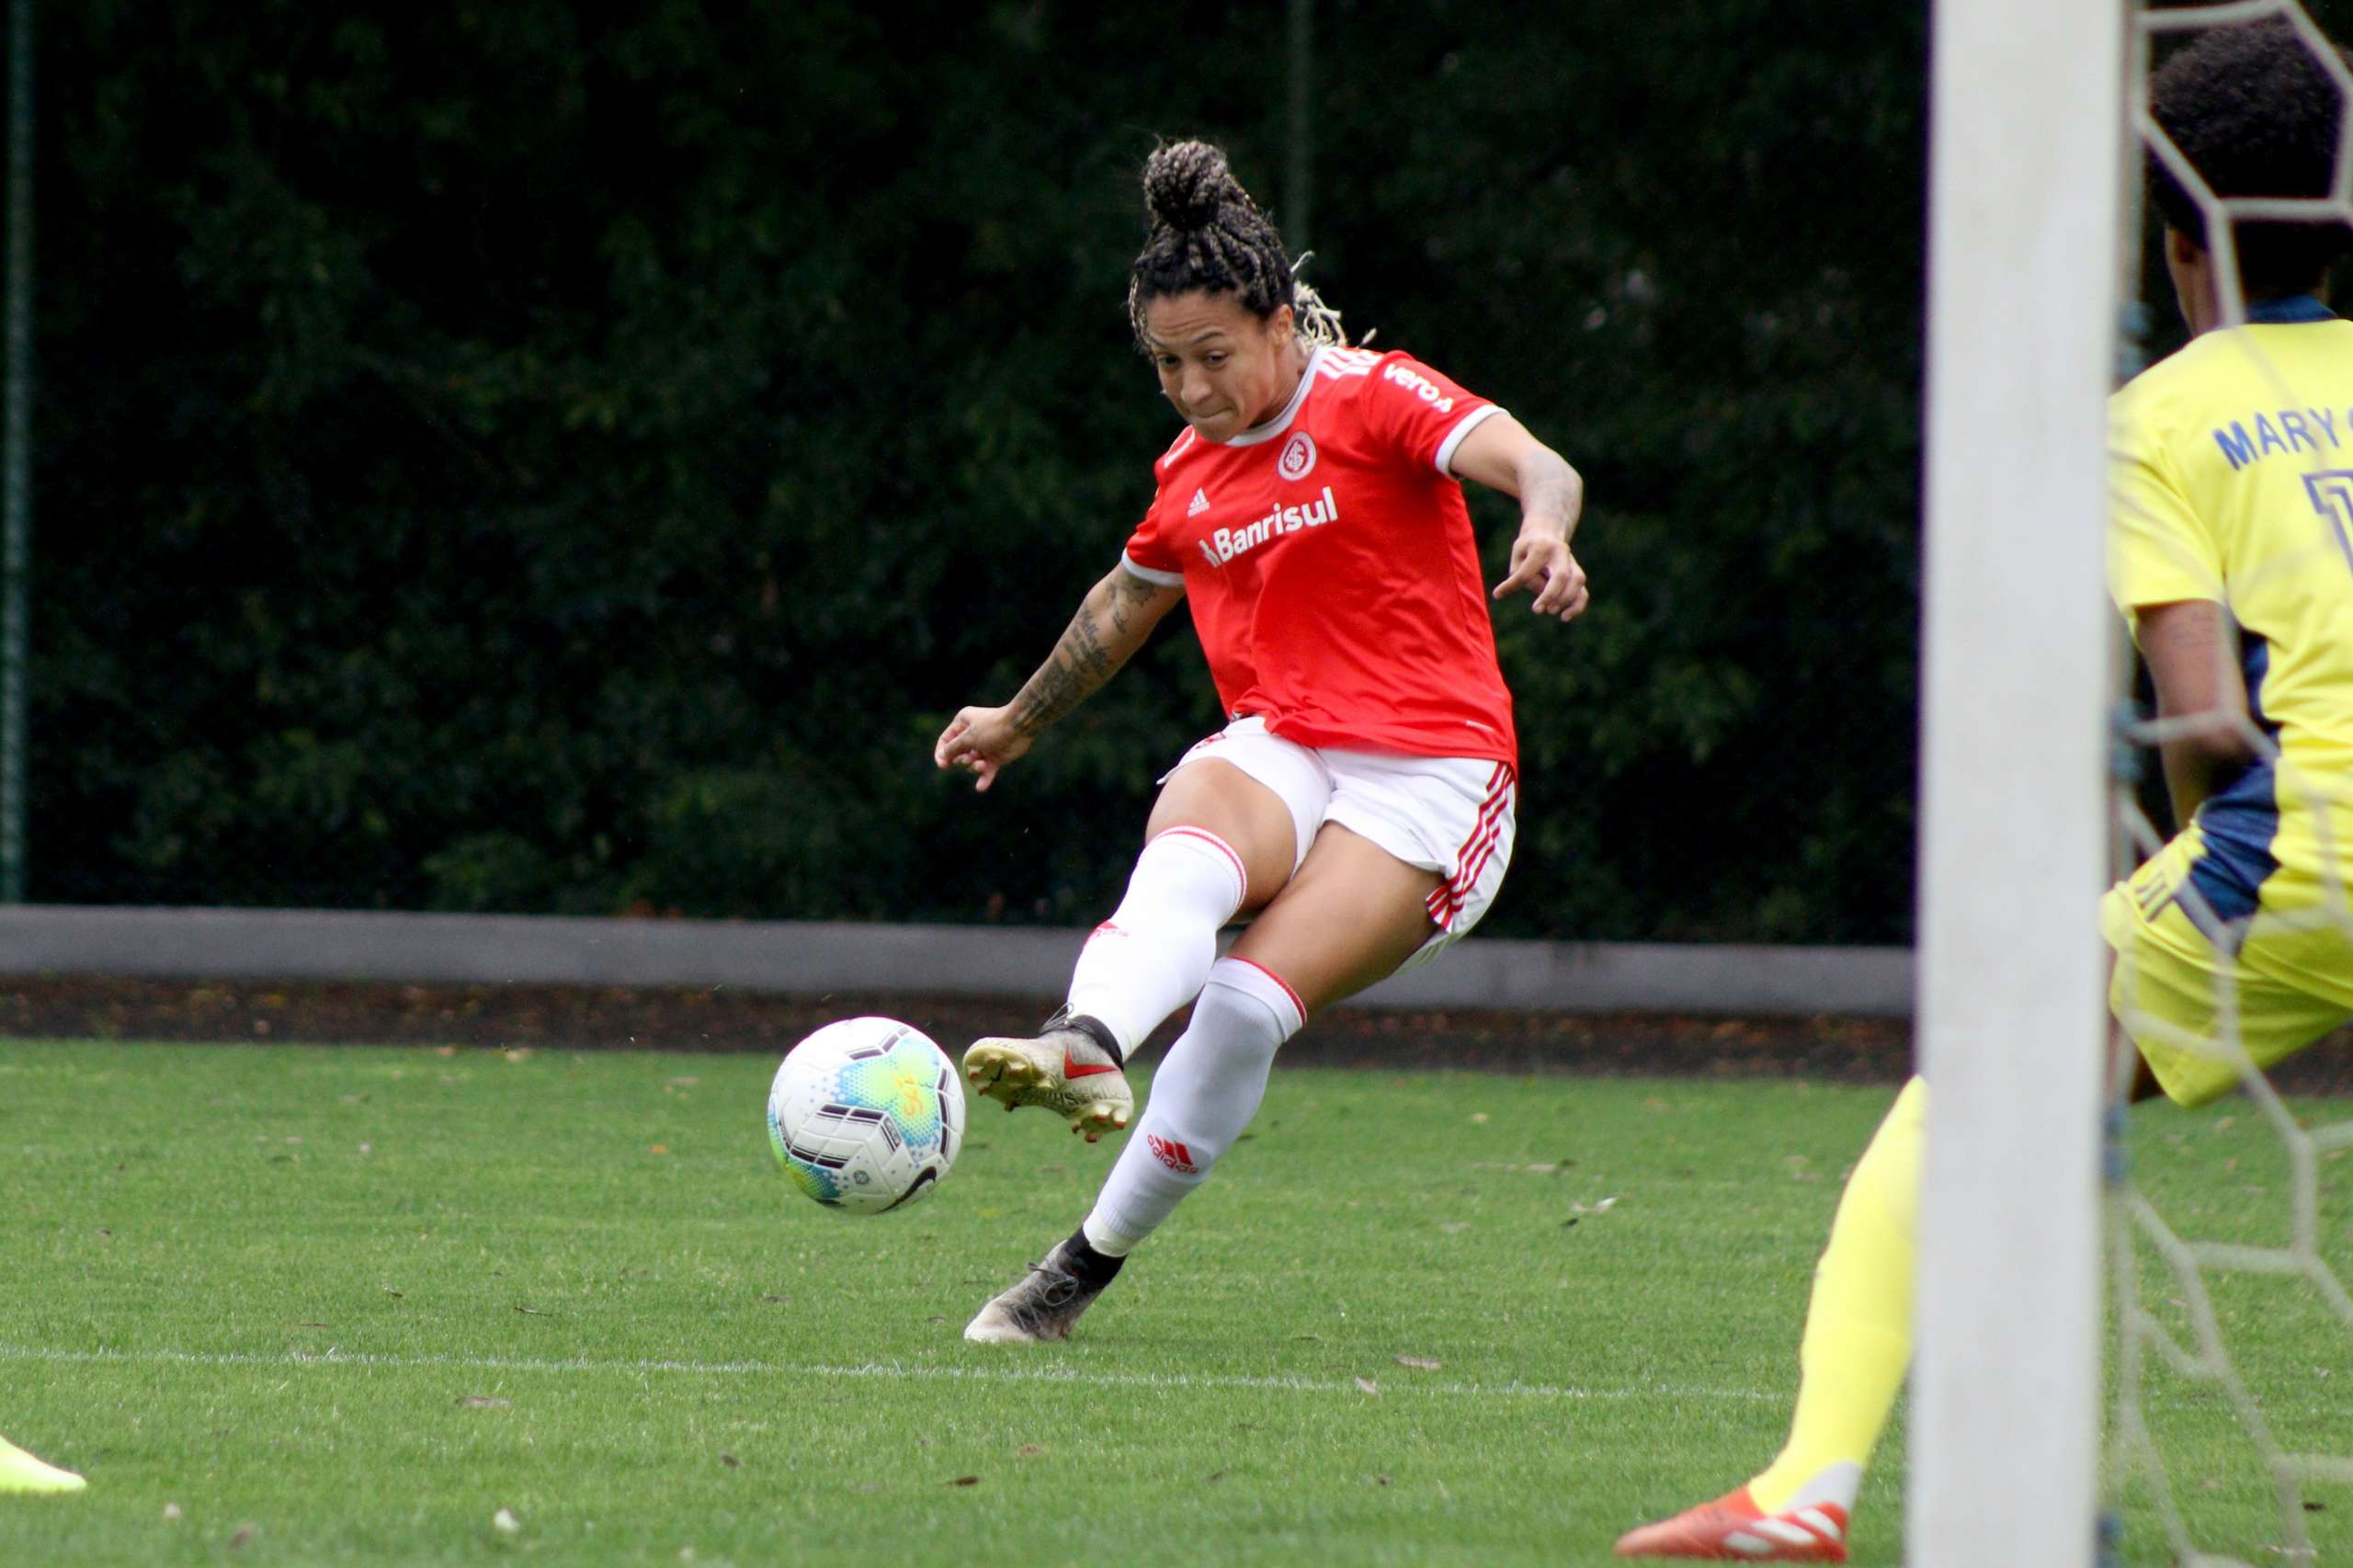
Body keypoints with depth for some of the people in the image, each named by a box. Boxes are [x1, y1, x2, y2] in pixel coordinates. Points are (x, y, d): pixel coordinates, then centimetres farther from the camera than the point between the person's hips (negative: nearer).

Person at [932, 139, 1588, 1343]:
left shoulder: (1370, 398, -4)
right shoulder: (1189, 472, 15)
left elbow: (1530, 463, -20)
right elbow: (1129, 599, 35)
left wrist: (1545, 532, -44)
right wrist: (1020, 721, 48)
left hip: (1429, 771, -4)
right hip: (1277, 752, 4)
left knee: (1248, 1002, -25)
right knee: (1189, 851, -34)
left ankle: (1091, 1261, -15)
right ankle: (1084, 1050, -64)